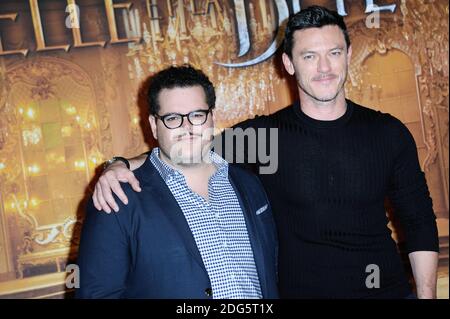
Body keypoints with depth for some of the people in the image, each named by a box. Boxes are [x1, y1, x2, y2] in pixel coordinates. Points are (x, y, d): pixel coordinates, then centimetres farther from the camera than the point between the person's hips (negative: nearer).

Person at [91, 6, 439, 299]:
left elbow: (420, 222, 3)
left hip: (388, 287, 2)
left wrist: (426, 293, -2)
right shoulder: (263, 135, -8)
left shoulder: (388, 132, -3)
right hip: (298, 288, -1)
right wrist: (122, 166, -19)